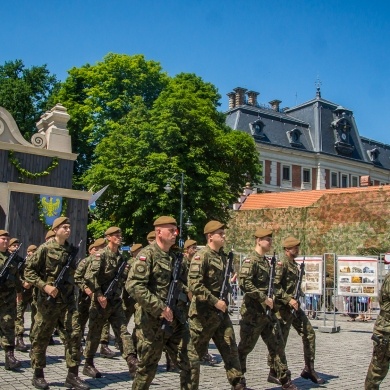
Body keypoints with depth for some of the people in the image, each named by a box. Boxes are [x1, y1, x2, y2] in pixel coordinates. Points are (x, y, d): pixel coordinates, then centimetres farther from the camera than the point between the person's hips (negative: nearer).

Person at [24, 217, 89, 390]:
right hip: (48, 301, -5)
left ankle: (72, 375, 5)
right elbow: (28, 271, -8)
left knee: (74, 334, -2)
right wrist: (45, 286, -17)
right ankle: (38, 374, 21)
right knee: (41, 338, 6)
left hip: (68, 300, 5)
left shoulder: (71, 249, 9)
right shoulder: (45, 248, -8)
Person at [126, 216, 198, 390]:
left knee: (191, 363, 4)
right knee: (147, 369, 7)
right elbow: (133, 286, -22)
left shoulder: (174, 257, 14)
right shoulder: (147, 255, -11)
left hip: (176, 321, 7)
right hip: (152, 322, -7)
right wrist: (160, 308, -22)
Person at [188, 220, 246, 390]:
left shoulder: (223, 256, 12)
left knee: (230, 349, 6)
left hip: (221, 311, 8)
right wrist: (215, 301, -20)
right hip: (203, 312, -7)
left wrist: (225, 299, 10)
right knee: (195, 351, 5)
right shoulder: (201, 256, -14)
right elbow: (194, 285, -22)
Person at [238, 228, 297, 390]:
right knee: (245, 347, 3)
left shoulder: (265, 261, 14)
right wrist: (264, 298, -23)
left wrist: (271, 298, 9)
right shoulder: (250, 260, -14)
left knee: (277, 344, 9)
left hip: (267, 311, 8)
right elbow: (244, 283, -27)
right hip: (253, 312, -8)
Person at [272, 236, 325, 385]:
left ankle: (309, 369, 17)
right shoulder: (281, 263, -14)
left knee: (309, 334, 7)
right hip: (283, 307, -9)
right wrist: (288, 299, -23)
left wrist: (295, 300, 15)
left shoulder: (294, 264, 15)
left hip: (294, 306, 9)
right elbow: (274, 286, -22)